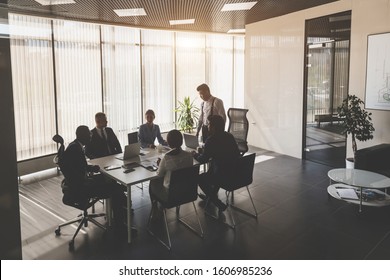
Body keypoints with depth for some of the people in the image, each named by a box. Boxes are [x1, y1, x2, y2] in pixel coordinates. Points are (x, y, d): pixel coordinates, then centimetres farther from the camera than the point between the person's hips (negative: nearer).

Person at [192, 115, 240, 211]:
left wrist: (195, 154, 10)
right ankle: (212, 195, 44)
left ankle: (218, 203, 15)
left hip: (223, 176, -8)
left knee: (200, 178, 16)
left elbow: (203, 160, -13)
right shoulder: (229, 136, 4)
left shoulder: (211, 140, -18)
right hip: (236, 173, 8)